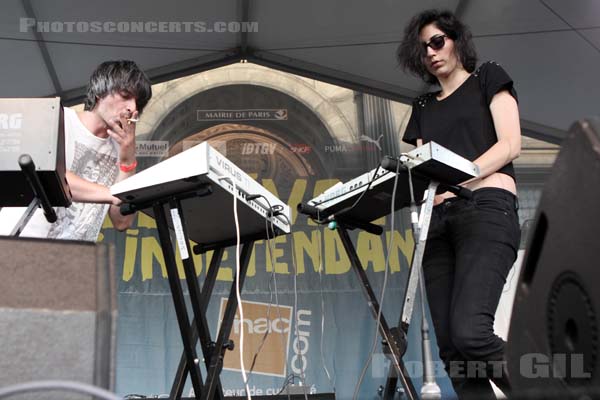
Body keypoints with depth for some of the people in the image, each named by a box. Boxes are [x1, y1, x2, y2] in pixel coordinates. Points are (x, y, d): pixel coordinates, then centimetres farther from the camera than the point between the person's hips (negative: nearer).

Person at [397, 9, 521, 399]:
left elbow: (510, 144, 0)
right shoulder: (423, 106, 27)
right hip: (438, 220, 6)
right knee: (450, 346, -5)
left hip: (487, 209, -6)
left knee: (469, 331, -26)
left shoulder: (489, 79, 14)